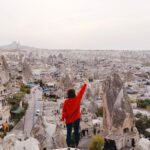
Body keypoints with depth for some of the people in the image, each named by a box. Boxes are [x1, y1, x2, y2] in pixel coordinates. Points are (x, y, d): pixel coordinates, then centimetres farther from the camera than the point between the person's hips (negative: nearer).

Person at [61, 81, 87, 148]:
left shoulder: (66, 102, -15)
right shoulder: (77, 99, -13)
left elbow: (64, 111, -11)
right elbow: (81, 91, 0)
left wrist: (63, 118, 0)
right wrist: (84, 85, 14)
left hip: (68, 119, -1)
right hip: (76, 118, 1)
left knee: (69, 133, 10)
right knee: (76, 131, 12)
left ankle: (68, 145, 14)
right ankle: (76, 144, 15)